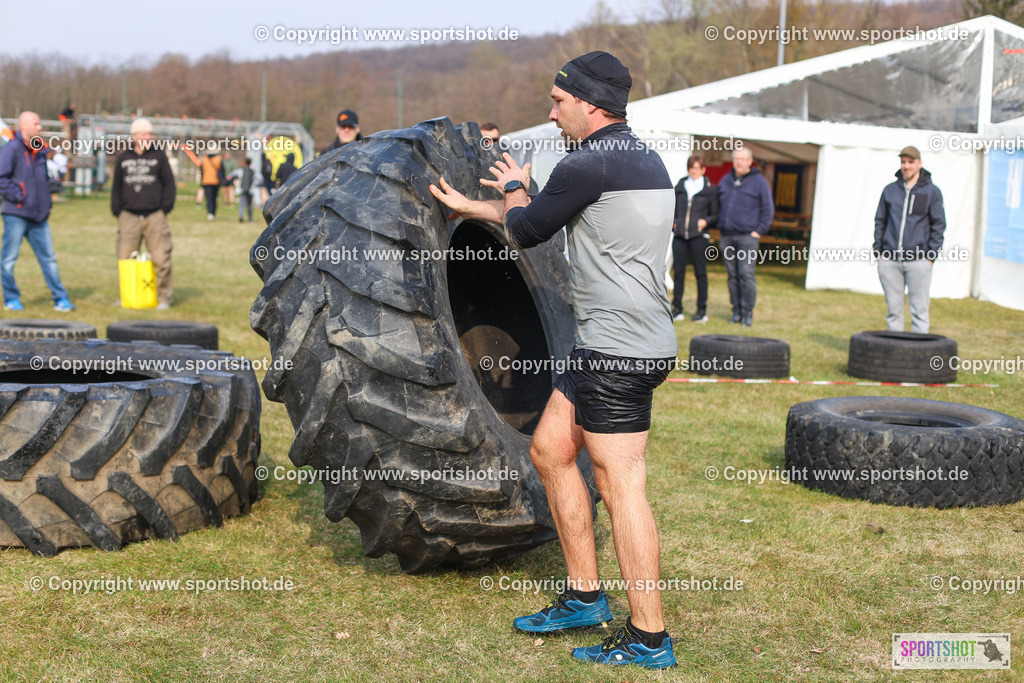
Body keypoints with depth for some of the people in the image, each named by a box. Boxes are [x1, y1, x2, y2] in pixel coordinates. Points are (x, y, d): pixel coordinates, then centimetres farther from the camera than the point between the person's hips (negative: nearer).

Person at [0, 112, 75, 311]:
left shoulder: (40, 150, 14)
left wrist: (46, 201, 16)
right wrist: (16, 195, -14)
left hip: (38, 215, 6)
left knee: (48, 258, 5)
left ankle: (61, 299, 8)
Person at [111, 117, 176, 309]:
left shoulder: (159, 156, 9)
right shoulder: (123, 158, 14)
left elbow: (169, 184, 10)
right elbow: (116, 187, 18)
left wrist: (166, 207, 0)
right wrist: (116, 210, 9)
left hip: (155, 216, -2)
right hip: (129, 216, 2)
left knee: (161, 258, -8)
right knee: (125, 258, 1)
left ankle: (165, 297, 2)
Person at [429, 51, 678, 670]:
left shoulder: (591, 164, -15)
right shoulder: (644, 158, 16)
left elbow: (526, 231, -2)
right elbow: (552, 220, 26)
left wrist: (514, 188, 20)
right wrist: (468, 207, 32)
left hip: (618, 351, -10)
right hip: (612, 345, 10)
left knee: (621, 487, -5)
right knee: (551, 449, 17)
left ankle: (649, 639, 2)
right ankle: (585, 597, 24)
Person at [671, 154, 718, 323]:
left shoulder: (710, 190, 6)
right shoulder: (679, 187, 14)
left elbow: (715, 215, 9)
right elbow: (673, 208, 24)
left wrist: (706, 221, -9)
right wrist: (672, 222, 7)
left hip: (699, 235, -3)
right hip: (679, 235, 3)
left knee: (700, 272, -1)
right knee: (678, 271, 2)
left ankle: (702, 310, 5)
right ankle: (677, 309, 9)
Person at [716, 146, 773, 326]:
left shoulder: (759, 182, 0)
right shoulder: (725, 181, 13)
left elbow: (768, 210, 0)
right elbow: (718, 206, 23)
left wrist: (759, 231, -7)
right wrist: (720, 228, 12)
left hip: (747, 236, -5)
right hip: (727, 237, 5)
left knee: (747, 274, -11)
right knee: (732, 275, 6)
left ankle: (748, 313, -5)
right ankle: (736, 311, 13)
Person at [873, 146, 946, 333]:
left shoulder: (932, 192, 3)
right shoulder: (890, 190, 12)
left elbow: (939, 225, 3)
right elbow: (880, 221, 16)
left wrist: (931, 255, -6)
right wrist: (878, 251, 7)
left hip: (918, 261, -3)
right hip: (889, 260, 3)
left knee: (919, 309, -2)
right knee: (894, 308, 6)